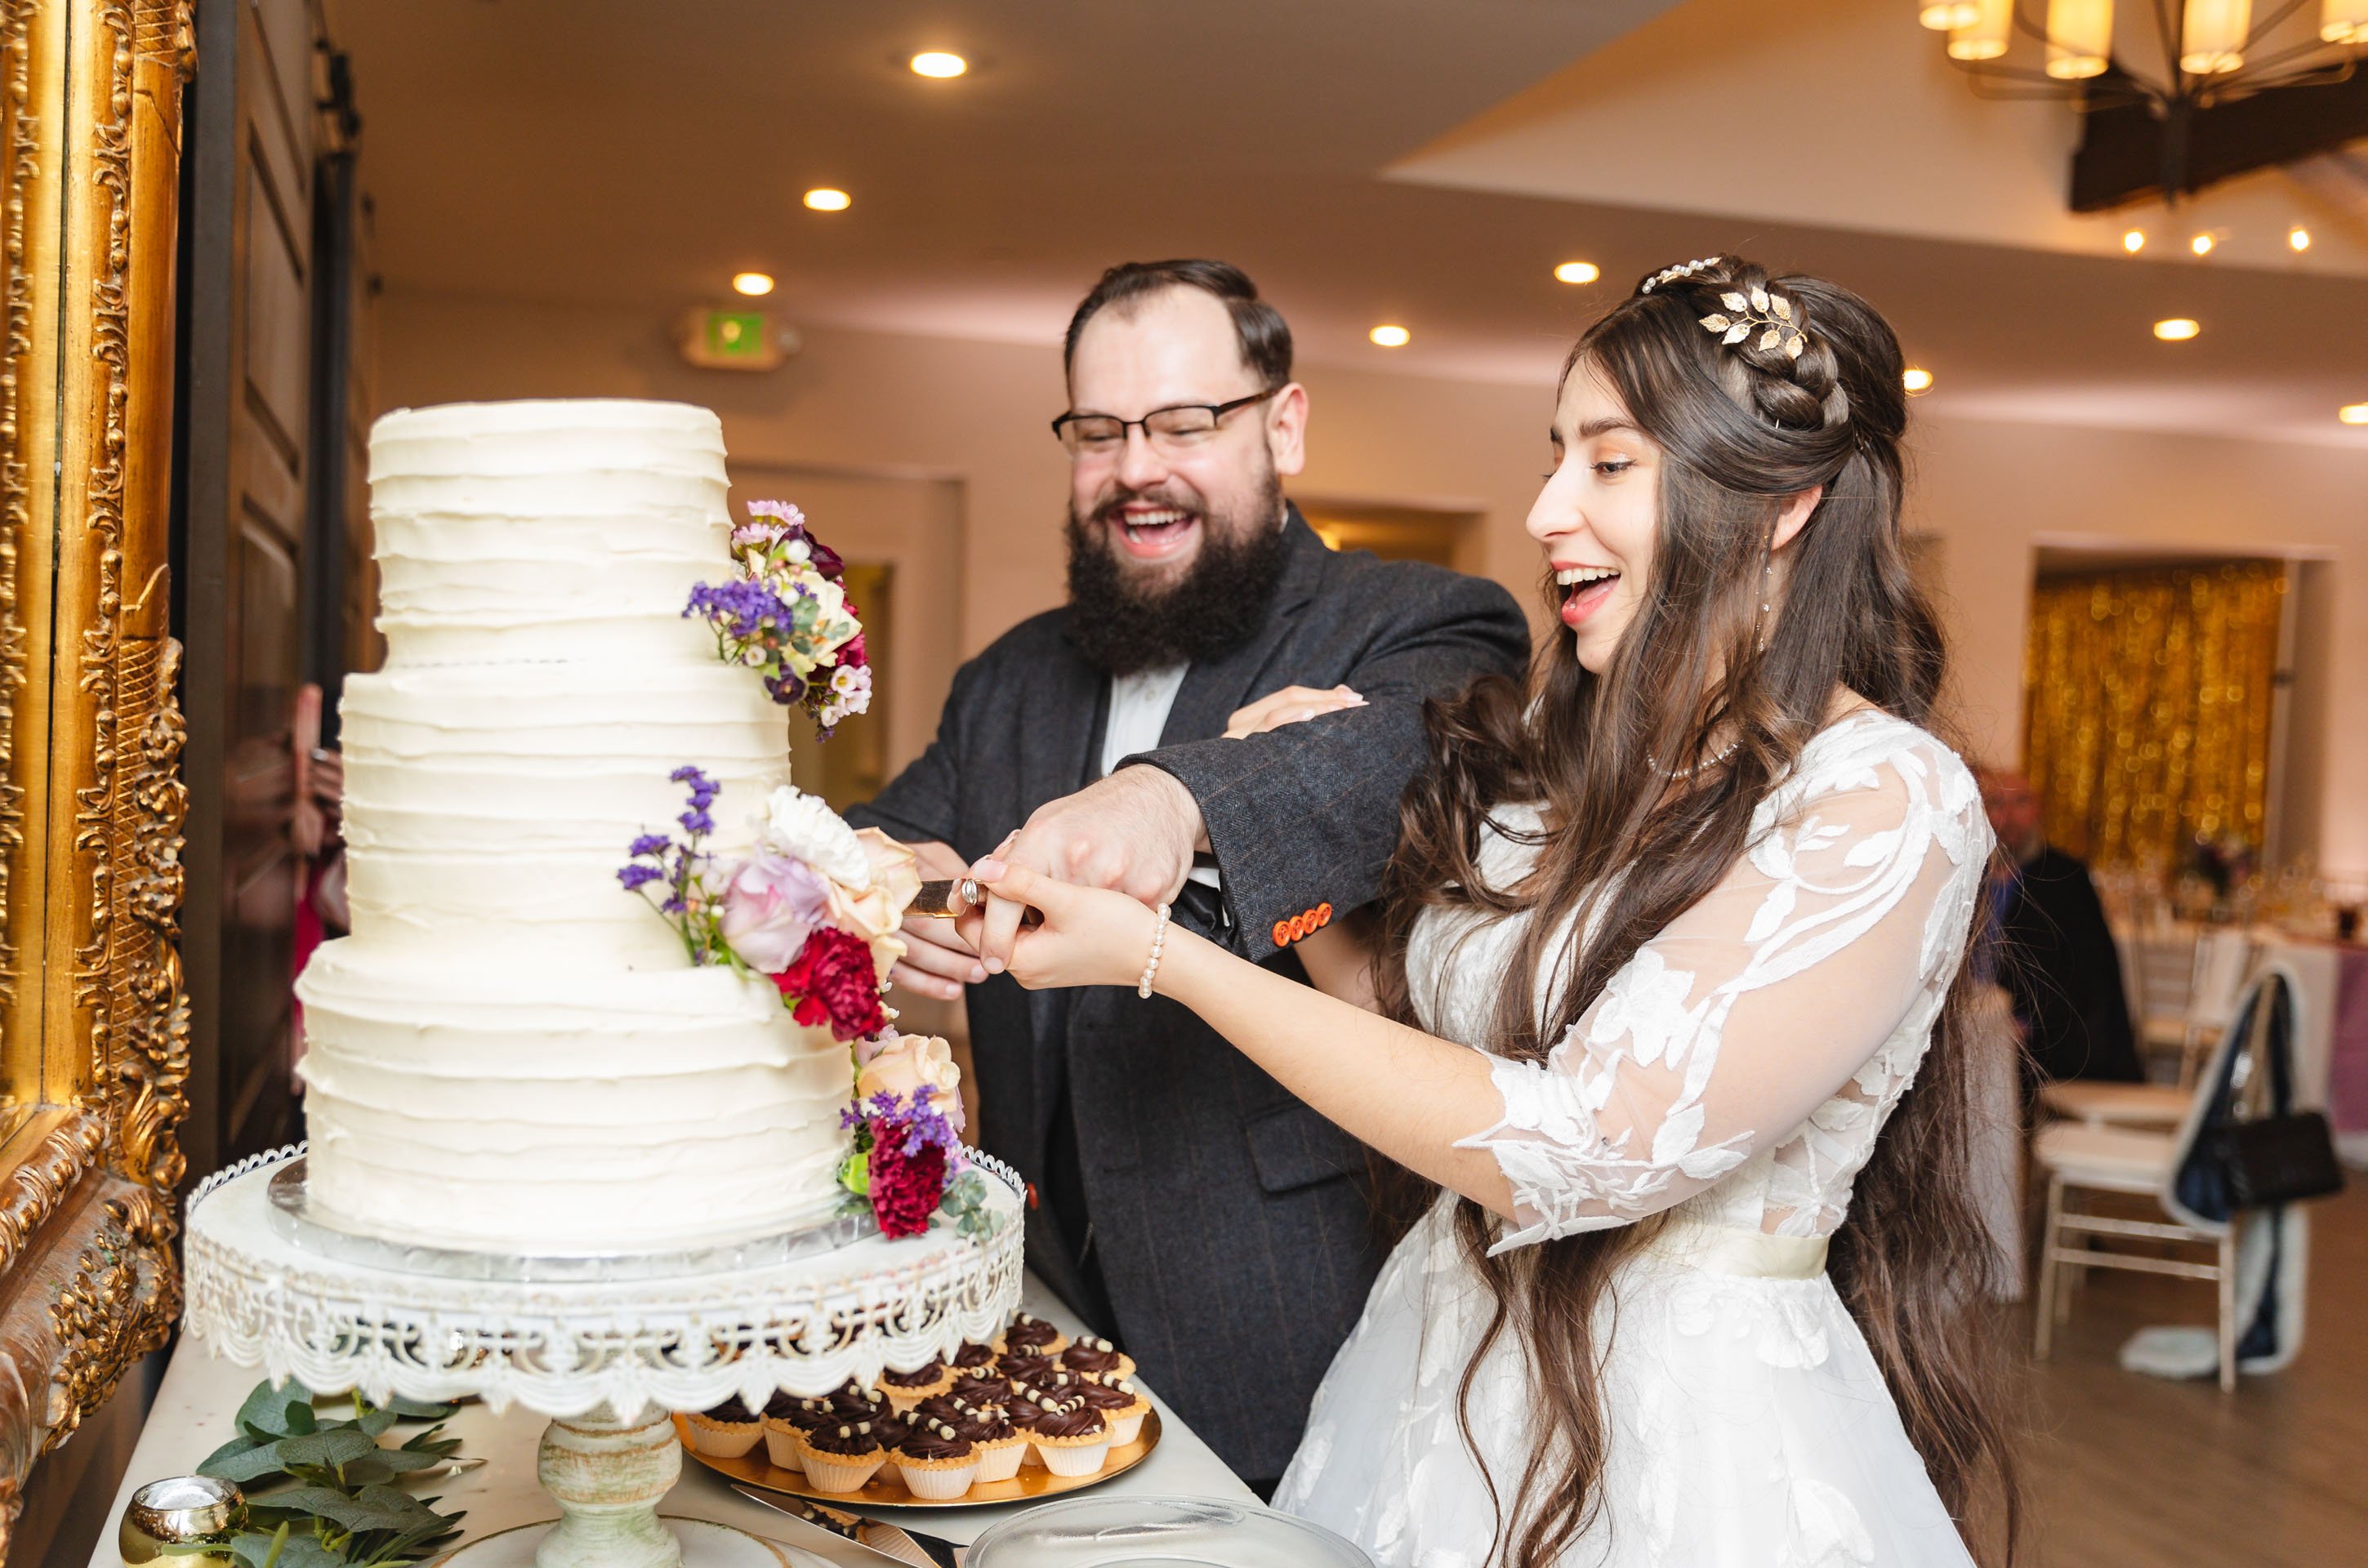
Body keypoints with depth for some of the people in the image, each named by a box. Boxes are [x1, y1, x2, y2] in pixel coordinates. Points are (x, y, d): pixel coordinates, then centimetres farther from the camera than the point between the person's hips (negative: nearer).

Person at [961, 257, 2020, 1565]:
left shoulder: (1884, 798, -18)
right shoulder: (1556, 751, 2)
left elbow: (1578, 1148, -25)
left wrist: (1158, 957, -22)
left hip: (1692, 1449, -6)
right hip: (1441, 1372, 6)